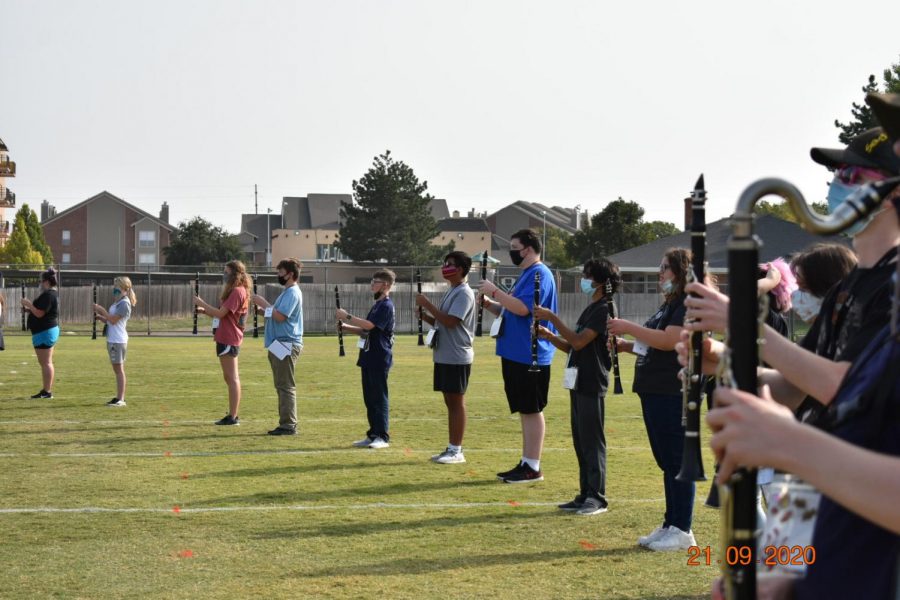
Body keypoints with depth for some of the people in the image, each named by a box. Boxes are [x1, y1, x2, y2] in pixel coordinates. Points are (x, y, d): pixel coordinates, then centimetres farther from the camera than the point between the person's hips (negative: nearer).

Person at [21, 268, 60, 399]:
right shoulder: (53, 294, 16)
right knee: (46, 362, 14)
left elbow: (39, 313, -22)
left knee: (46, 362, -9)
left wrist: (28, 304, -9)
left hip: (44, 332, -11)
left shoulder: (48, 295, -18)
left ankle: (47, 391, -8)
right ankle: (47, 390, 18)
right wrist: (29, 309, 13)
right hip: (48, 330, 11)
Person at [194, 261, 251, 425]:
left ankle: (233, 417, -7)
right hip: (226, 337, 11)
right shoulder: (236, 291, 18)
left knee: (232, 378, -8)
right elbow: (223, 314, 21)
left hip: (229, 339, -11)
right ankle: (232, 414, 19)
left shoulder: (237, 292, -15)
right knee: (230, 378, 14)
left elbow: (220, 313, -19)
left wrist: (202, 303, -8)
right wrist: (205, 311, 8)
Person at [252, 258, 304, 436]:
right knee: (282, 386, 12)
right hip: (281, 345, 11)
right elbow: (276, 314, 22)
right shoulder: (287, 292, 20)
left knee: (286, 386, -9)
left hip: (286, 345, -11)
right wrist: (263, 306, 9)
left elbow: (280, 316, -22)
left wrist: (264, 303, -12)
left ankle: (288, 424, -9)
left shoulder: (292, 293, -14)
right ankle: (287, 423, 16)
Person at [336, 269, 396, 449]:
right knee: (369, 398, 11)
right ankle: (372, 435, 15)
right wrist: (345, 327, 8)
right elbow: (365, 330, 21)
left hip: (380, 359, -9)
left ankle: (382, 437, -5)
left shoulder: (386, 306, -12)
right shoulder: (377, 305, 18)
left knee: (379, 397, -7)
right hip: (369, 358, 9)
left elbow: (369, 325, -24)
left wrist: (347, 316, -16)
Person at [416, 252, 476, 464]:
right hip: (444, 356, 10)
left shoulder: (464, 293, -13)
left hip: (457, 358, -10)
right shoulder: (451, 292, 18)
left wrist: (427, 304, -17)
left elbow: (450, 321, -23)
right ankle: (451, 448, 15)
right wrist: (425, 316, 4)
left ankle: (456, 451, -3)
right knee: (450, 402, 11)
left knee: (457, 401, -6)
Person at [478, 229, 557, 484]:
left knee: (531, 410, -5)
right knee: (524, 410, 13)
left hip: (530, 356, -10)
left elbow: (522, 308, -24)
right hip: (516, 354, 10)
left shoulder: (539, 274, -13)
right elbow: (510, 312, 25)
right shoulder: (526, 274, 19)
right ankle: (526, 463, 20)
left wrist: (495, 291, -16)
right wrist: (489, 303, 9)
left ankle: (533, 468, -2)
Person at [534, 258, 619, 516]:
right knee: (580, 442, 12)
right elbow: (573, 346, 19)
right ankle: (585, 495, 17)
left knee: (592, 441, -7)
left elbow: (579, 342, -21)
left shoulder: (603, 310, -12)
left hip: (592, 385, -10)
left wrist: (552, 318, -17)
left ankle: (597, 498, -4)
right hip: (579, 383, 10)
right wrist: (549, 336, 5)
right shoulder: (589, 310, 18)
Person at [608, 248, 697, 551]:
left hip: (674, 395, -10)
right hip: (655, 392, 10)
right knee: (666, 461, 13)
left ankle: (682, 530, -1)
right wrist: (625, 345, 11)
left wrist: (629, 328, -15)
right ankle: (670, 525, 19)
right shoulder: (669, 304, 20)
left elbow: (668, 341, -23)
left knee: (677, 461, -6)